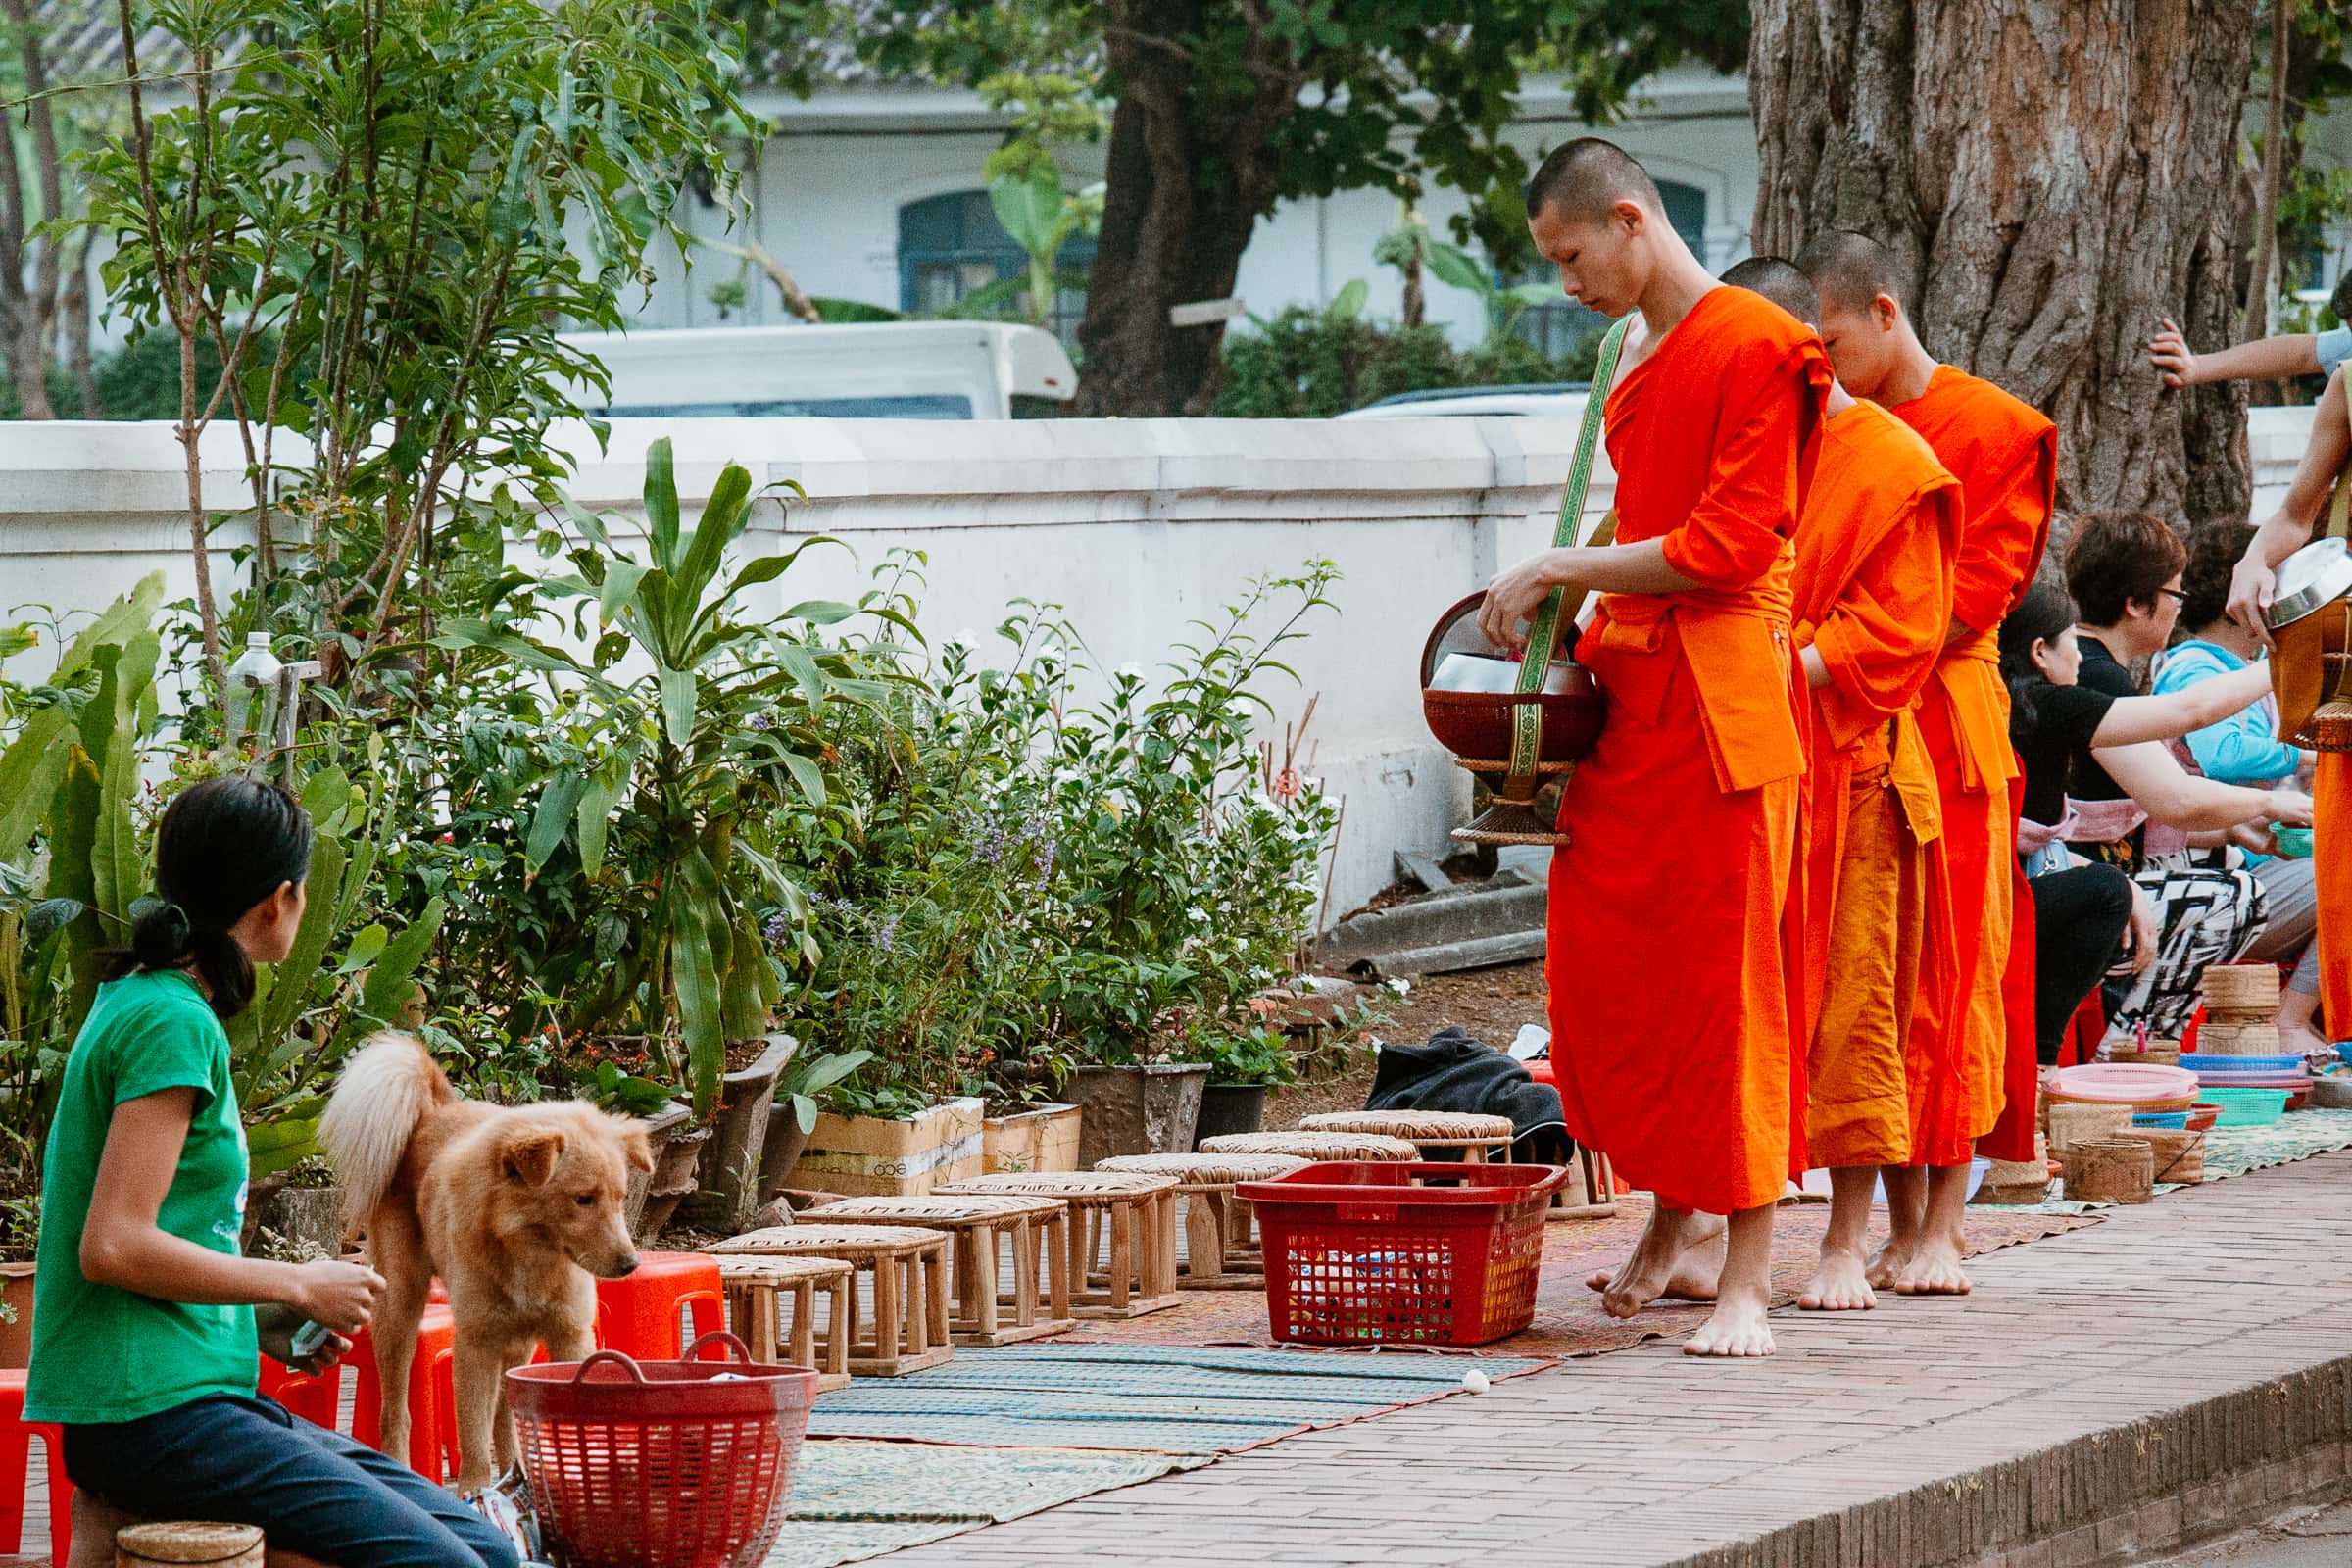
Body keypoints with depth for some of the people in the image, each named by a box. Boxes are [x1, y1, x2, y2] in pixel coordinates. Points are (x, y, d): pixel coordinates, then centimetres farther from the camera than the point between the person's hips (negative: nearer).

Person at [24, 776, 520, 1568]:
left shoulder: (136, 1000, 17)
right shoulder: (172, 1025, -12)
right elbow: (113, 1248, -19)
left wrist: (263, 1321, 10)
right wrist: (298, 1287, -8)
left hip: (195, 1391, 10)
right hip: (146, 1407, -10)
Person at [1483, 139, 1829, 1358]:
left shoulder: (1752, 348, -10)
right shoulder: (1641, 363, 17)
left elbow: (1728, 549, -15)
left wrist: (1562, 570, -12)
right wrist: (1587, 633, 10)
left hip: (1718, 697, -8)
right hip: (1627, 693, 8)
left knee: (1722, 975, -6)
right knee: (1599, 968, 7)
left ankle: (1745, 1278, -3)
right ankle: (1678, 1215, 23)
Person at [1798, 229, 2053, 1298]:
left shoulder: (1992, 429, -2)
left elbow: (1975, 595, -9)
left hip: (1943, 720, -5)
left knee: (1949, 970, -3)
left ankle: (1942, 1227, -1)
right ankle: (1900, 1220, 6)